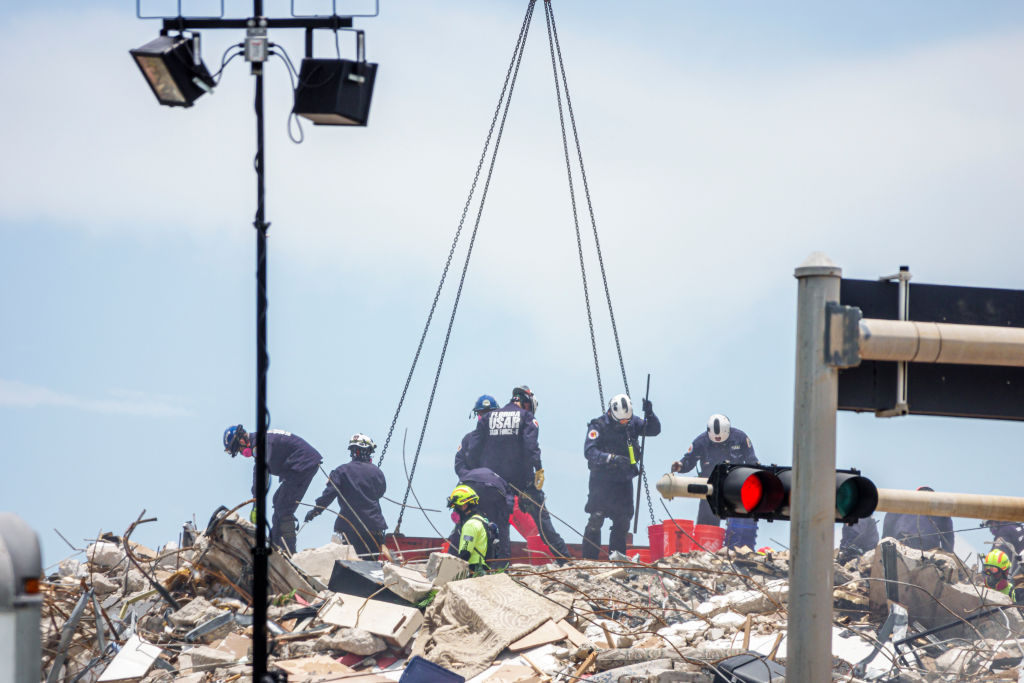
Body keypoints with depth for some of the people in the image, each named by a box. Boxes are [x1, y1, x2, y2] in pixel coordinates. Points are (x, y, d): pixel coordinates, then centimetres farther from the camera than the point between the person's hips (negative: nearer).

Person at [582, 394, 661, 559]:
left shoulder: (632, 423, 4)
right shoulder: (599, 425, -12)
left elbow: (654, 430, 2)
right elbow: (590, 452, -19)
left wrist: (649, 414, -18)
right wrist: (612, 458, -33)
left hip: (624, 481, 5)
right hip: (602, 481, -5)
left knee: (622, 521, 8)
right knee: (596, 519, -11)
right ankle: (588, 560, -10)